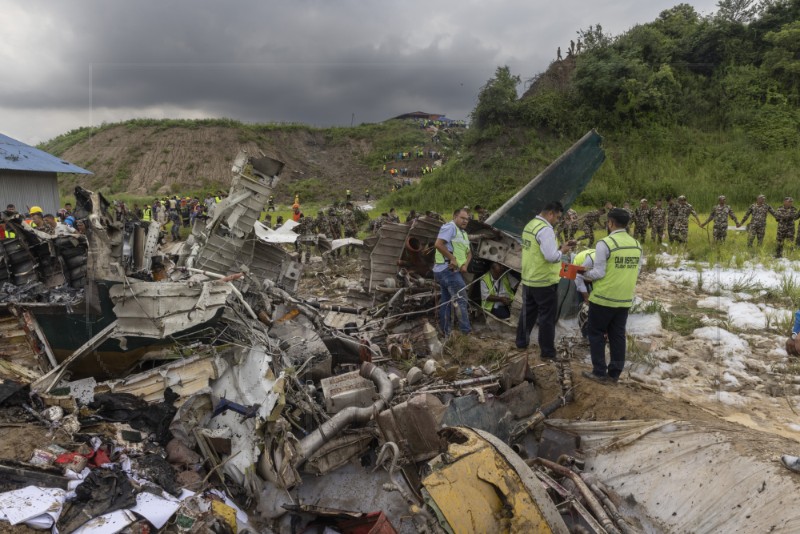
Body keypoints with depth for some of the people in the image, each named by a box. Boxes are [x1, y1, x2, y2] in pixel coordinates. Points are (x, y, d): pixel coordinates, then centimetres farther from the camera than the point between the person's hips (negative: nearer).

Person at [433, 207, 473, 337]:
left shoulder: (463, 234, 23)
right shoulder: (450, 227, -9)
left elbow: (469, 253, 23)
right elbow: (438, 244, -21)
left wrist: (465, 264, 2)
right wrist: (453, 258, -18)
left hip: (453, 270, 10)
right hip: (448, 269, -10)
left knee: (445, 301, 11)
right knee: (460, 299, -12)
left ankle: (445, 333, 17)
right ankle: (466, 332, -12)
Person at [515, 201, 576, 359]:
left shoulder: (530, 225, 9)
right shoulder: (545, 229, -22)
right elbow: (551, 257, -27)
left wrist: (558, 247, 7)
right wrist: (562, 251, -8)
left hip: (528, 280, 9)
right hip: (544, 282, -9)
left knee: (528, 312, 21)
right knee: (547, 317, 2)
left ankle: (521, 342, 32)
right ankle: (547, 352, 10)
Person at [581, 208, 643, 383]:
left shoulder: (605, 243, -16)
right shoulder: (637, 245, 5)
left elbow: (599, 273, -16)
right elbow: (636, 272, 11)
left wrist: (584, 273, 2)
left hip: (604, 298, -6)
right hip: (625, 299, 6)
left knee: (596, 334, 8)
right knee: (618, 336, 14)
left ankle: (599, 372, 10)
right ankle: (615, 373, 20)